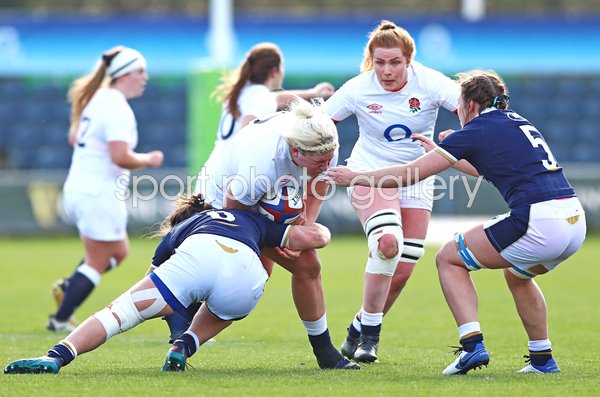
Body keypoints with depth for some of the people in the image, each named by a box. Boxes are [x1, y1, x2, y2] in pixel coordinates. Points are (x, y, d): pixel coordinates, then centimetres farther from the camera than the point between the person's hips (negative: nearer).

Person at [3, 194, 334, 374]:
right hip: (246, 274, 2)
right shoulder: (254, 221, 43)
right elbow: (319, 236, 37)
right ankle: (184, 347, 12)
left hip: (199, 257, -2)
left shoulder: (180, 230, 39)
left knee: (121, 310, 3)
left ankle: (56, 357, -17)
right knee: (224, 307, 38)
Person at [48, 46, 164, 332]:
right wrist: (148, 160, -12)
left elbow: (74, 139, 22)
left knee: (118, 252, 21)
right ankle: (60, 320, 4)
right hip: (99, 194, -10)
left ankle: (67, 288, 13)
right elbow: (121, 157, -28)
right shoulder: (118, 109, -19)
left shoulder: (97, 99, 10)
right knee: (97, 263, 2)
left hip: (78, 188, 10)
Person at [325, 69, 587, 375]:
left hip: (538, 223, -8)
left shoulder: (477, 130, 2)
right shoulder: (517, 123, 23)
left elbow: (409, 174, 5)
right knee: (516, 274, 36)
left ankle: (472, 344, -2)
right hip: (575, 221, 8)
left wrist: (354, 177, 16)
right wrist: (439, 152, 49)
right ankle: (543, 358, 30)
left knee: (449, 259, 11)